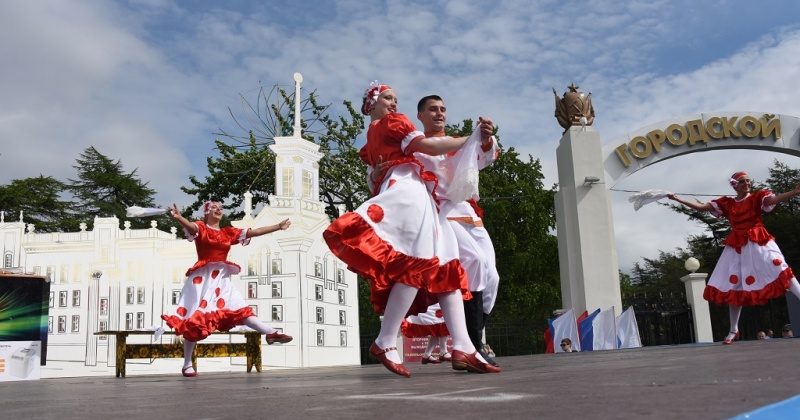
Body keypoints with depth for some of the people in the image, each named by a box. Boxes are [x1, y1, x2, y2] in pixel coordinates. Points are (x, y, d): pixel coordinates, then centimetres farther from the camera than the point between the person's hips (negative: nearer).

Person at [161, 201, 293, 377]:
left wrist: (278, 227, 15)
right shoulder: (200, 228, 0)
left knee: (239, 309, -2)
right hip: (202, 277, -5)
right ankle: (187, 365, 3)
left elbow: (253, 232, 16)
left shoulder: (229, 233, 15)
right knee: (195, 320, -3)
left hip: (221, 279, 5)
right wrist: (178, 217, -47)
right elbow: (189, 225, -23)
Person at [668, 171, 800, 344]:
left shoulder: (757, 197, 1)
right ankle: (733, 330, 15)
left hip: (758, 243, -3)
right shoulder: (726, 203, 9)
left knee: (780, 270, -21)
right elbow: (701, 207, 9)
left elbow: (775, 199, -19)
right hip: (737, 246, 3)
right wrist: (678, 199, 7)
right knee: (734, 286, 5)